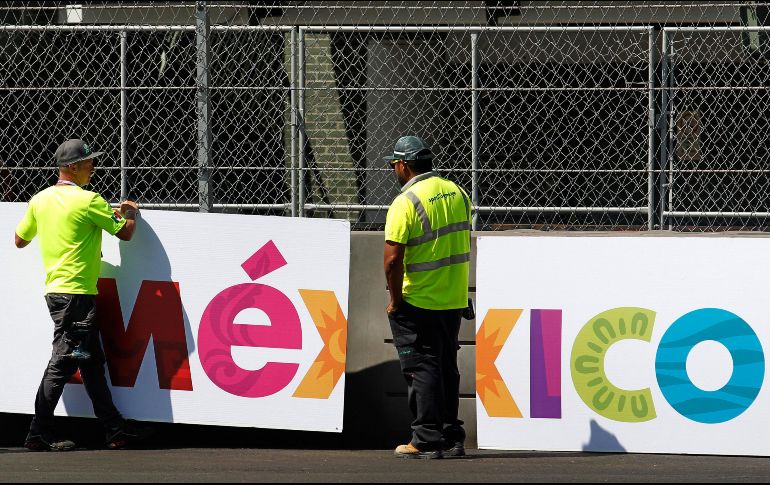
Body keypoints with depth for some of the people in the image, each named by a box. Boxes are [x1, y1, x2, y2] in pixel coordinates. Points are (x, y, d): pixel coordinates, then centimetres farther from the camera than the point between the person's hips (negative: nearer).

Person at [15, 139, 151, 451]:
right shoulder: (88, 200, -11)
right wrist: (132, 213, 17)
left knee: (92, 363, 13)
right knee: (62, 363, -8)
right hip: (76, 292, -9)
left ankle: (115, 429, 17)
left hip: (54, 290, 9)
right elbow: (124, 233, -4)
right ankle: (39, 435, -9)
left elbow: (20, 240, 19)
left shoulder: (40, 200, 9)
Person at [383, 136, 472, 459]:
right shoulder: (456, 193, 7)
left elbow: (393, 258, -21)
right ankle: (451, 438, 19)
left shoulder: (406, 202, -16)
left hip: (418, 303, -7)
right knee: (447, 368, 15)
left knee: (421, 369, -2)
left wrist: (395, 300, -10)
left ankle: (427, 441, -3)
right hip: (454, 300, 7)